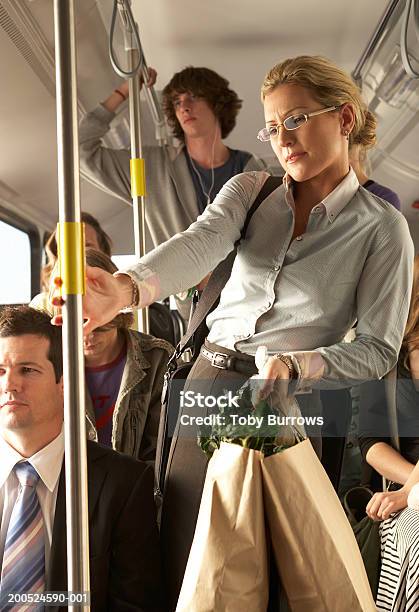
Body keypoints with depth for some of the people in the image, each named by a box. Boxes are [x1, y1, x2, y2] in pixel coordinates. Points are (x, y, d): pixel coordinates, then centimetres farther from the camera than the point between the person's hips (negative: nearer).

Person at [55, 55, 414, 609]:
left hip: (290, 399, -3)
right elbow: (199, 245, -15)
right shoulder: (250, 191, 6)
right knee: (182, 555, 3)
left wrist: (298, 363, -23)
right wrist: (127, 287, -36)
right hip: (210, 379, 3)